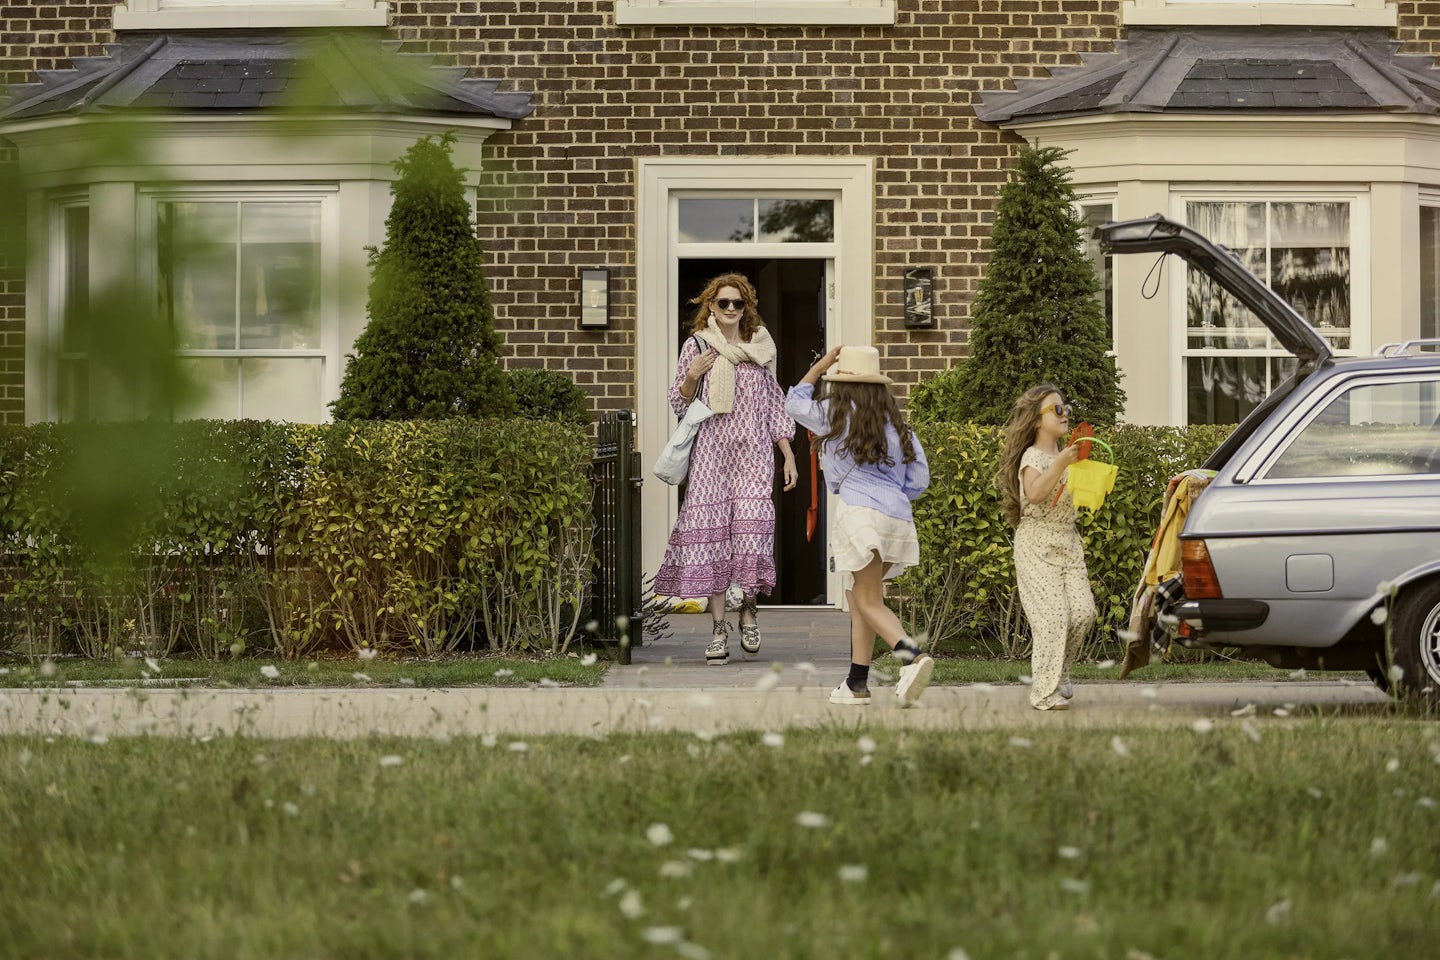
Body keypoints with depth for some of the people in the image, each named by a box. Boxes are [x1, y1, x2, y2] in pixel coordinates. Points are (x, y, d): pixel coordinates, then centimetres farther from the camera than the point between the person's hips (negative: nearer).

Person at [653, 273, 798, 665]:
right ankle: (718, 627, -2)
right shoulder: (696, 346, 6)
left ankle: (749, 606, 5)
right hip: (710, 452, -1)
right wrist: (692, 376, -12)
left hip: (753, 452, 1)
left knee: (751, 525, -16)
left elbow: (774, 405, 16)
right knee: (712, 529, -6)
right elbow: (679, 405, 7)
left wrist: (789, 456, 12)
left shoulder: (760, 348, 12)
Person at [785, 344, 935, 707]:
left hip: (861, 512, -6)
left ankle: (913, 656, -33)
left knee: (869, 602, -9)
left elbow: (794, 402, 20)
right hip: (898, 517, 6)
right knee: (858, 598, 16)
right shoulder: (896, 423, 15)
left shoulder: (835, 415, 2)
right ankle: (856, 684, 16)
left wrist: (820, 366, 28)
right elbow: (919, 479, 13)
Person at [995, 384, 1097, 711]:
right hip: (1037, 546, -7)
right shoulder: (1033, 457, -8)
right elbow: (1035, 493, -26)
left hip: (1068, 543, 7)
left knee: (1083, 611, -5)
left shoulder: (1064, 455, 15)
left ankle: (1058, 672, 18)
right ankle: (1045, 692, -7)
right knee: (1053, 616, -14)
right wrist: (1060, 464, -32)